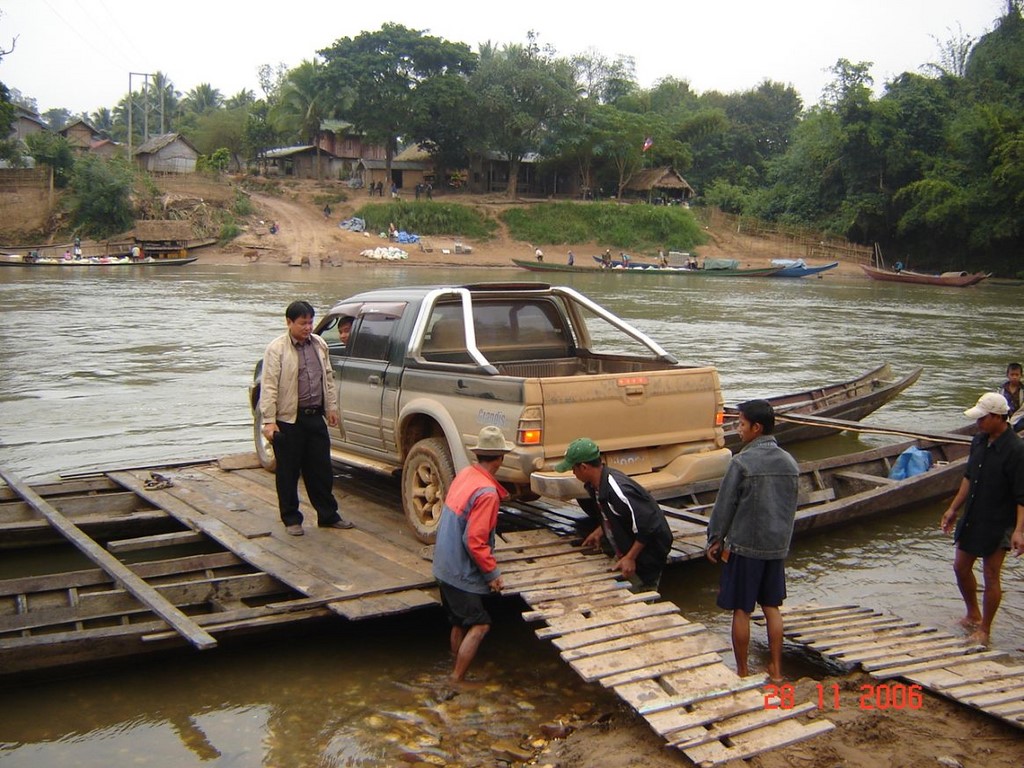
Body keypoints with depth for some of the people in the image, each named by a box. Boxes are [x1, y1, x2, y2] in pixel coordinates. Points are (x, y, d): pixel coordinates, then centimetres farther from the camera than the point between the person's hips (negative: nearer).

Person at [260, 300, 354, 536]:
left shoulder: (319, 344, 10)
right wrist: (269, 420, -16)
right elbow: (268, 386, -12)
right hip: (288, 420, -5)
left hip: (315, 416, 6)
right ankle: (291, 519, 16)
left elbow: (328, 377, 20)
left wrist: (331, 406, 17)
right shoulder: (277, 349, -9)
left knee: (321, 469, 11)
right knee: (288, 472, 5)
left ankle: (328, 515, 22)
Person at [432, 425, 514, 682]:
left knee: (459, 622, 20)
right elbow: (475, 541, -24)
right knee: (479, 625, 2)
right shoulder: (486, 492, -24)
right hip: (463, 573, -9)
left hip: (444, 567, 9)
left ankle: (456, 671, 31)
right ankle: (456, 681, 5)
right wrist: (493, 572, -14)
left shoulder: (464, 475, 1)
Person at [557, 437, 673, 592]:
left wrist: (630, 558, -25)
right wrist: (599, 531, 7)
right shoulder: (596, 485, -1)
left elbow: (647, 526, -29)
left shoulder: (618, 490, -31)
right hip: (626, 551, 9)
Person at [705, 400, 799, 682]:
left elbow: (725, 505, -11)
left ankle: (742, 672, 13)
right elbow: (791, 507, 13)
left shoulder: (742, 462, -16)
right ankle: (775, 669, 20)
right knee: (772, 608, 15)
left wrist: (715, 539, 1)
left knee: (741, 610, 5)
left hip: (745, 545, -6)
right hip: (778, 546, 6)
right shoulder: (789, 462, 3)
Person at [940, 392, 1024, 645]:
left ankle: (984, 629, 19)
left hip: (998, 524, -8)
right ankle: (973, 615, 37)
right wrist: (953, 509, 15)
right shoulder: (979, 441, 2)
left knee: (991, 578, 4)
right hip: (972, 519, 8)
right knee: (960, 567, 16)